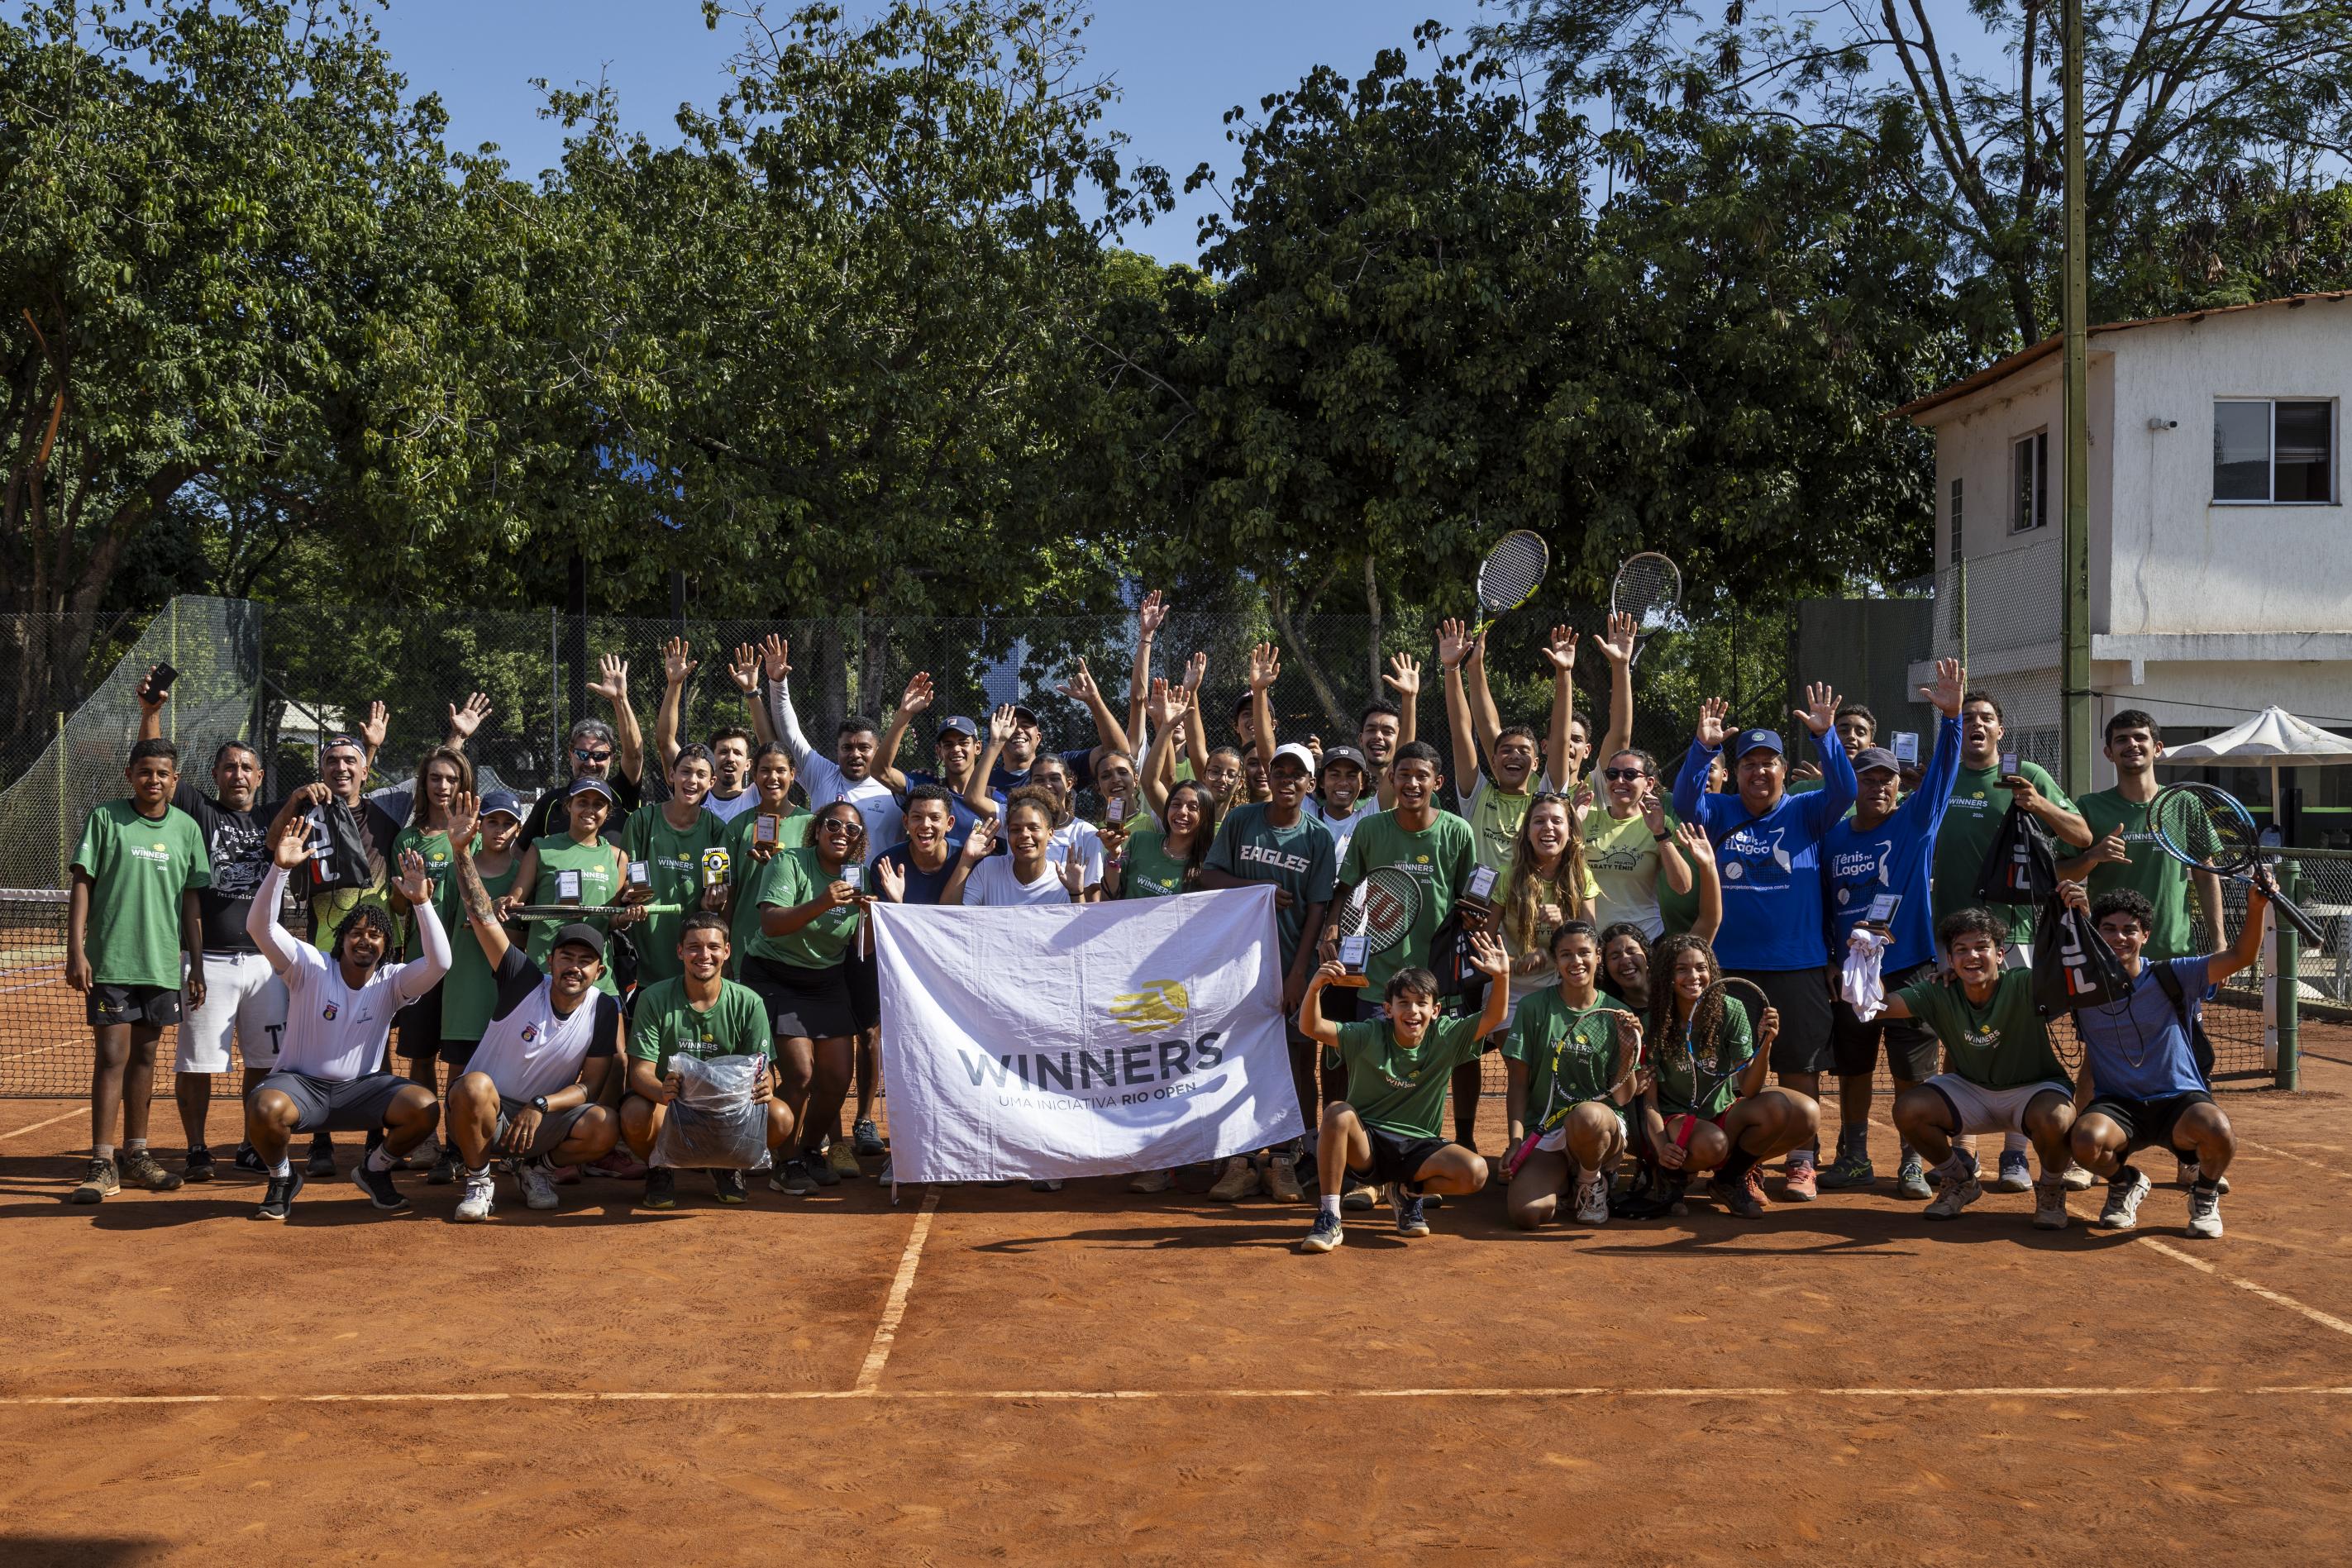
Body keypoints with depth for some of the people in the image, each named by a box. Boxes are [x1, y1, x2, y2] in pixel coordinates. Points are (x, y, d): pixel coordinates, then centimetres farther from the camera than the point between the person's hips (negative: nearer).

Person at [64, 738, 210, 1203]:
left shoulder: (187, 828, 7)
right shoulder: (104, 817, -1)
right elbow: (82, 885, -2)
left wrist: (197, 967, 9)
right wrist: (75, 950, -10)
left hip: (162, 962, 3)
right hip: (109, 960, -3)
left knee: (144, 1055, 11)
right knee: (112, 1056, -6)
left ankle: (135, 1154, 20)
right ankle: (102, 1163, -3)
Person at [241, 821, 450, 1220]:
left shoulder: (391, 982, -3)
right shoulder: (310, 966, -7)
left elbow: (439, 963, -22)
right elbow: (259, 926, -20)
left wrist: (421, 902, -32)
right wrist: (280, 868, -34)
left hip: (362, 1088, 2)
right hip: (300, 1083, -1)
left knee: (425, 1106, -25)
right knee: (265, 1108, -36)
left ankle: (374, 1170, 7)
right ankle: (281, 1179, -1)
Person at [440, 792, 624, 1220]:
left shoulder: (604, 1011, -5)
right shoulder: (525, 982, -10)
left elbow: (591, 1086, -2)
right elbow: (483, 916, -19)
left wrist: (542, 1106, -19)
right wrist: (461, 851, -29)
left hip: (546, 1117, 2)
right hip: (488, 1108, -2)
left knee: (605, 1126, -27)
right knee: (474, 1085, -37)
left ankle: (534, 1164, 5)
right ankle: (479, 1179, -10)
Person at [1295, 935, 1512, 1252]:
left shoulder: (1445, 1038, -3)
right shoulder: (1368, 1036, -10)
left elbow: (1492, 1017, -12)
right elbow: (1310, 1028, -22)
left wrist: (1502, 977, -31)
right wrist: (1315, 987, -42)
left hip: (1417, 1147, 2)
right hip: (1365, 1145, -2)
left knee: (1475, 1172, -25)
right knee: (1337, 1112, -34)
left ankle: (1408, 1192, 8)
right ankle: (1328, 1219, -23)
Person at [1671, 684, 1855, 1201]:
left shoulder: (1805, 813, 5)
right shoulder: (1720, 813, 7)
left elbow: (1843, 792, -11)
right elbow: (1685, 800, -11)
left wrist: (1824, 735, -24)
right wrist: (1703, 747, -26)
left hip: (1799, 965, -1)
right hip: (1730, 964, 1)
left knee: (1800, 1066, 3)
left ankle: (1802, 1162, 13)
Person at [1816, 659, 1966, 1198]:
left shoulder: (1915, 823, 0)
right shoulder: (1833, 836, 7)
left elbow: (1942, 772, -14)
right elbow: (1822, 904, 13)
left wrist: (1950, 715, -29)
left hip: (1909, 970, -3)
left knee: (1912, 1073, 1)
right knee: (1852, 1070, 12)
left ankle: (1912, 1164, 12)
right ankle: (1853, 1159, 24)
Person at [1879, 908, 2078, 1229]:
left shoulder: (2023, 987, -23)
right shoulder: (1940, 993, -13)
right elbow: (1880, 1006, -21)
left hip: (2033, 1089, -4)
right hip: (1971, 1091, 4)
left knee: (2054, 1119, -37)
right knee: (1907, 1109, -19)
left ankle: (2051, 1189, -1)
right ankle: (1959, 1179, 12)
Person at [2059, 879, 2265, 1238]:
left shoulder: (2172, 976, -4)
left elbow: (2240, 956, -11)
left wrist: (2256, 906, -28)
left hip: (2180, 1100, -1)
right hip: (2115, 1104, 1)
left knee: (2219, 1132, -35)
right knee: (2086, 1139, -33)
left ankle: (2205, 1194, 4)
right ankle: (2124, 1183, 7)